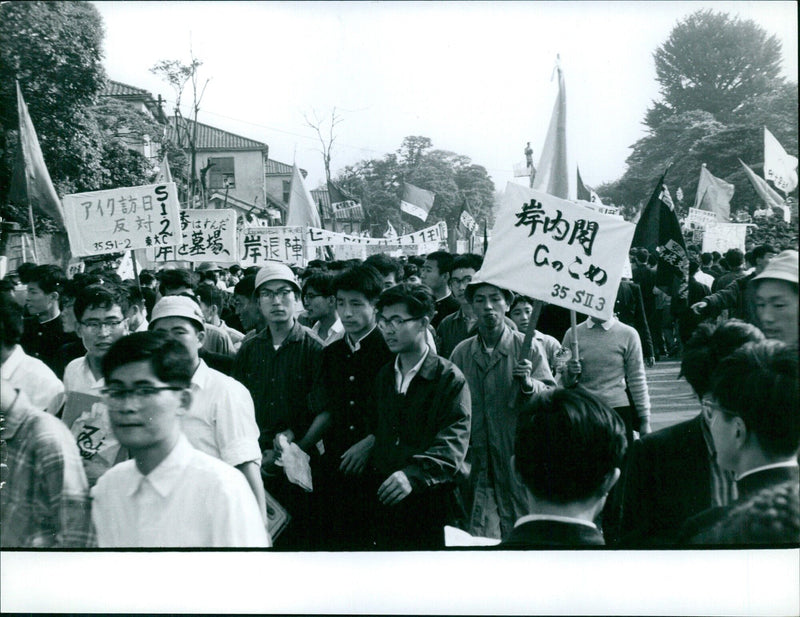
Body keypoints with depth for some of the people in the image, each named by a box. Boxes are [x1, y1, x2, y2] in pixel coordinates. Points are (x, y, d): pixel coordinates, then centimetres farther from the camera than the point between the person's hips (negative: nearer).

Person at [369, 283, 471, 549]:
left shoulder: (450, 378, -6)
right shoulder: (383, 376, 15)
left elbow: (453, 444, -16)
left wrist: (413, 474, -30)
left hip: (431, 499, -5)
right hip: (385, 498, 5)